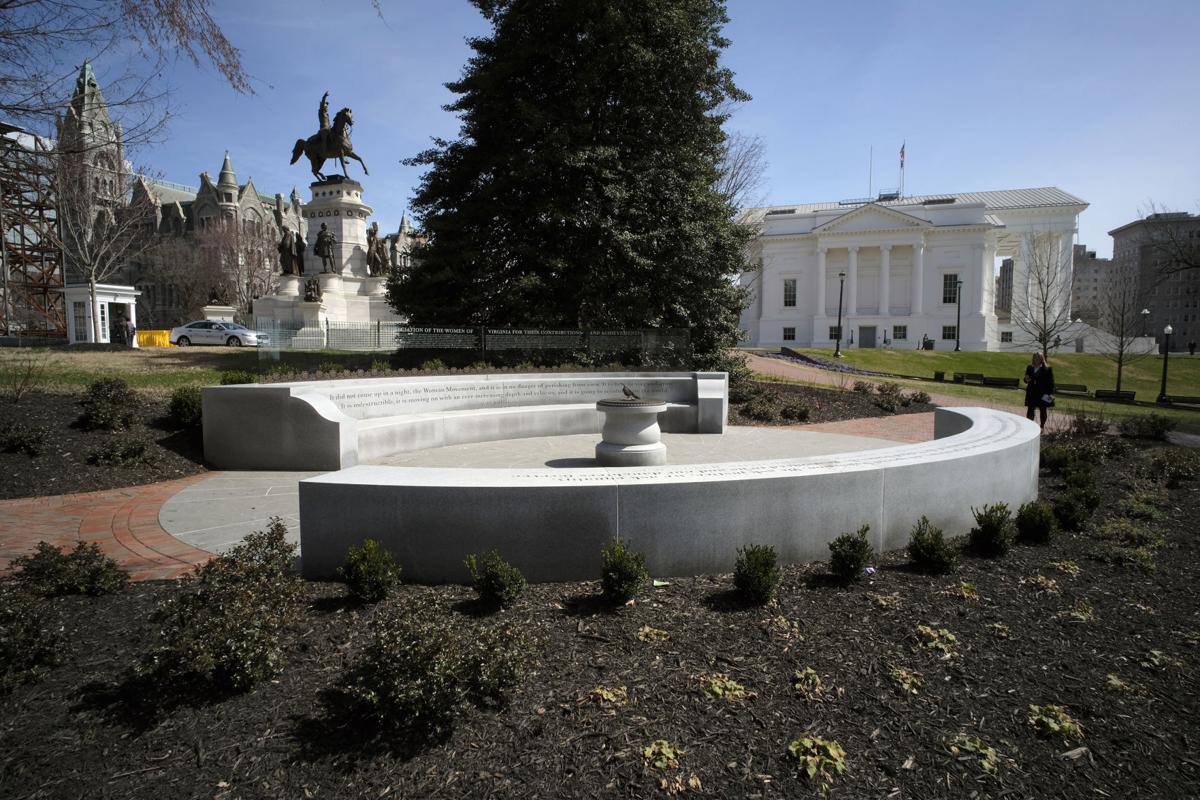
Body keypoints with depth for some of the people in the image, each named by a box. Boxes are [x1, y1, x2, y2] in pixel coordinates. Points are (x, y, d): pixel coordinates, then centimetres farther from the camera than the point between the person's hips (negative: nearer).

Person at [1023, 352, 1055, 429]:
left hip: (1043, 394, -3)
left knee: (1043, 410, 8)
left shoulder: (1047, 369, -5)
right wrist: (1026, 380, -10)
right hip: (1032, 393, 3)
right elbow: (1026, 379, 16)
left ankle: (1042, 427, 19)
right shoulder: (1030, 368, 8)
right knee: (1030, 410, 0)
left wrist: (1050, 393, -14)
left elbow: (1051, 382, -6)